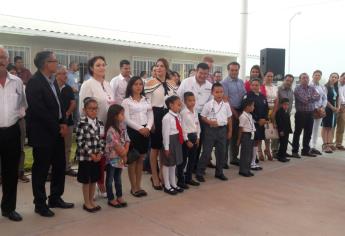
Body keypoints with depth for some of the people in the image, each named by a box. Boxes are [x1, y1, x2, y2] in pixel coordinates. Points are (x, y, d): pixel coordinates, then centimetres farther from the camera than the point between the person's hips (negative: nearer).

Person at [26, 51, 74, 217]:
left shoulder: (52, 80, 11)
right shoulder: (34, 82, -15)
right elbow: (39, 110, -20)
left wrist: (64, 123, 0)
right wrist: (57, 127, -14)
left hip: (57, 131, 8)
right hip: (42, 133, -8)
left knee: (60, 166, 13)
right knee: (41, 169, 4)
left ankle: (55, 198, 28)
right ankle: (40, 204, 19)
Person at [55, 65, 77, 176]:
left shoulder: (69, 88, 9)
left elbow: (73, 104, 5)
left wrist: (67, 113, -10)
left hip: (68, 121, 5)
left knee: (67, 146, 11)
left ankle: (67, 167, 21)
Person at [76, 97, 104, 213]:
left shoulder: (100, 123, 5)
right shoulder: (82, 123, -12)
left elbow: (102, 140, 6)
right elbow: (80, 142, -15)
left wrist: (100, 153, -7)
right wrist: (91, 154, -15)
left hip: (97, 156, 5)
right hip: (85, 156, -5)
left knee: (94, 179, 14)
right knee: (86, 180, 6)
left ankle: (91, 200, 28)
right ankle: (86, 203, 19)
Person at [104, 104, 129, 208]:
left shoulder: (122, 129, 5)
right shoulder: (111, 130, -20)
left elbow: (127, 142, 4)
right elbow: (116, 145, -20)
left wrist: (124, 154, -9)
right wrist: (123, 154, -9)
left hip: (120, 158, 7)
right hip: (112, 158, -7)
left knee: (118, 178, 18)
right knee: (110, 179, 7)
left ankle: (119, 197, 27)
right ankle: (111, 199, 16)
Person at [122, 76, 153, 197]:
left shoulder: (146, 100, 12)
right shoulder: (126, 101, -3)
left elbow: (150, 116, 7)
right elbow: (127, 119, -11)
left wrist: (148, 127, -10)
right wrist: (140, 128, -17)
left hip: (145, 131, 5)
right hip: (133, 131, -5)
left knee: (141, 159, 10)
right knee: (133, 160, 1)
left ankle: (138, 186, 19)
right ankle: (133, 187, 10)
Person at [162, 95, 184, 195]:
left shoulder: (178, 116, 7)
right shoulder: (167, 118, -18)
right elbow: (165, 134, -18)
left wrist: (180, 141, 13)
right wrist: (166, 147, -17)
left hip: (177, 141, 9)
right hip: (170, 141, -9)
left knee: (174, 163, 19)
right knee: (167, 164, 5)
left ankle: (173, 184, 33)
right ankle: (167, 186, 18)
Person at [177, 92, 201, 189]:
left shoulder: (195, 112, 9)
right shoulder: (183, 112, -14)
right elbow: (183, 127, -16)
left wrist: (197, 137, 9)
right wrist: (187, 140, -16)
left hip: (194, 136, 8)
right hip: (186, 137, -8)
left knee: (192, 159, 14)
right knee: (183, 159, 0)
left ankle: (189, 178, 26)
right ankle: (180, 180, 10)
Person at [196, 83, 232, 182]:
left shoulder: (226, 105, 3)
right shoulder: (208, 104, -7)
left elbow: (229, 118, 10)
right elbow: (203, 117, -2)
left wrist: (230, 131, 11)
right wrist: (210, 122, -20)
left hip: (222, 129, 4)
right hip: (211, 129, -4)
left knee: (221, 152, 11)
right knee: (206, 152, -1)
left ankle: (219, 172, 25)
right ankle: (199, 173, 9)